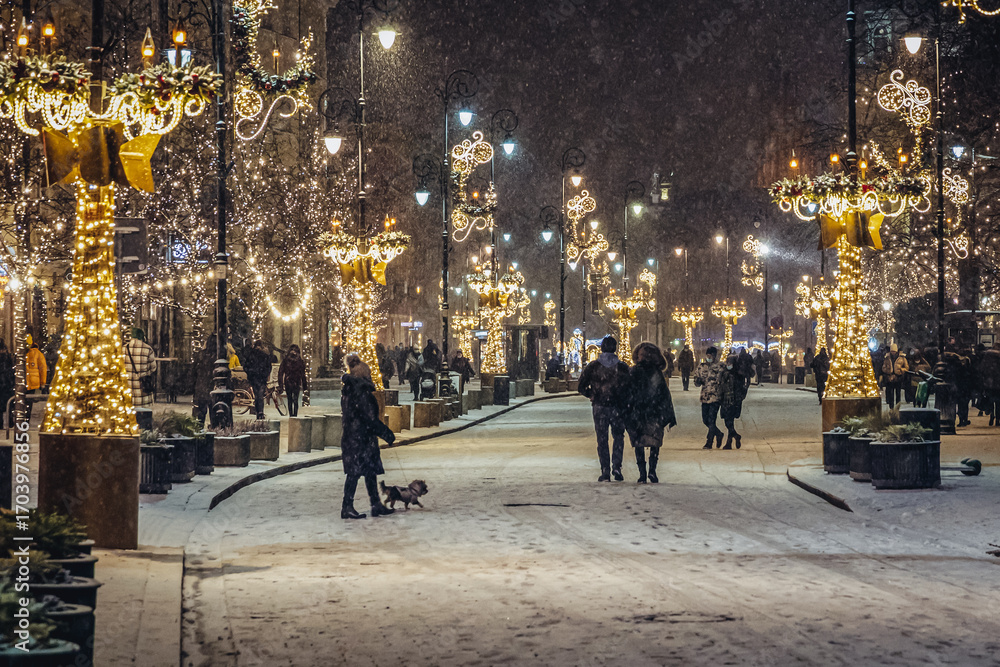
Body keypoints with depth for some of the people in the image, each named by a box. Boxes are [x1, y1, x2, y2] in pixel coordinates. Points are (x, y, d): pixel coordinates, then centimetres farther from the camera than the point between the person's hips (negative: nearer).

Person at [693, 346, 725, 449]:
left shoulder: (719, 367, -4)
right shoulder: (701, 366, 10)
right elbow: (697, 383, 13)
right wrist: (698, 380, -10)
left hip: (715, 397, -5)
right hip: (705, 397, 5)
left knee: (711, 421, -8)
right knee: (705, 420, 9)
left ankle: (709, 443, -1)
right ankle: (718, 434, 32)